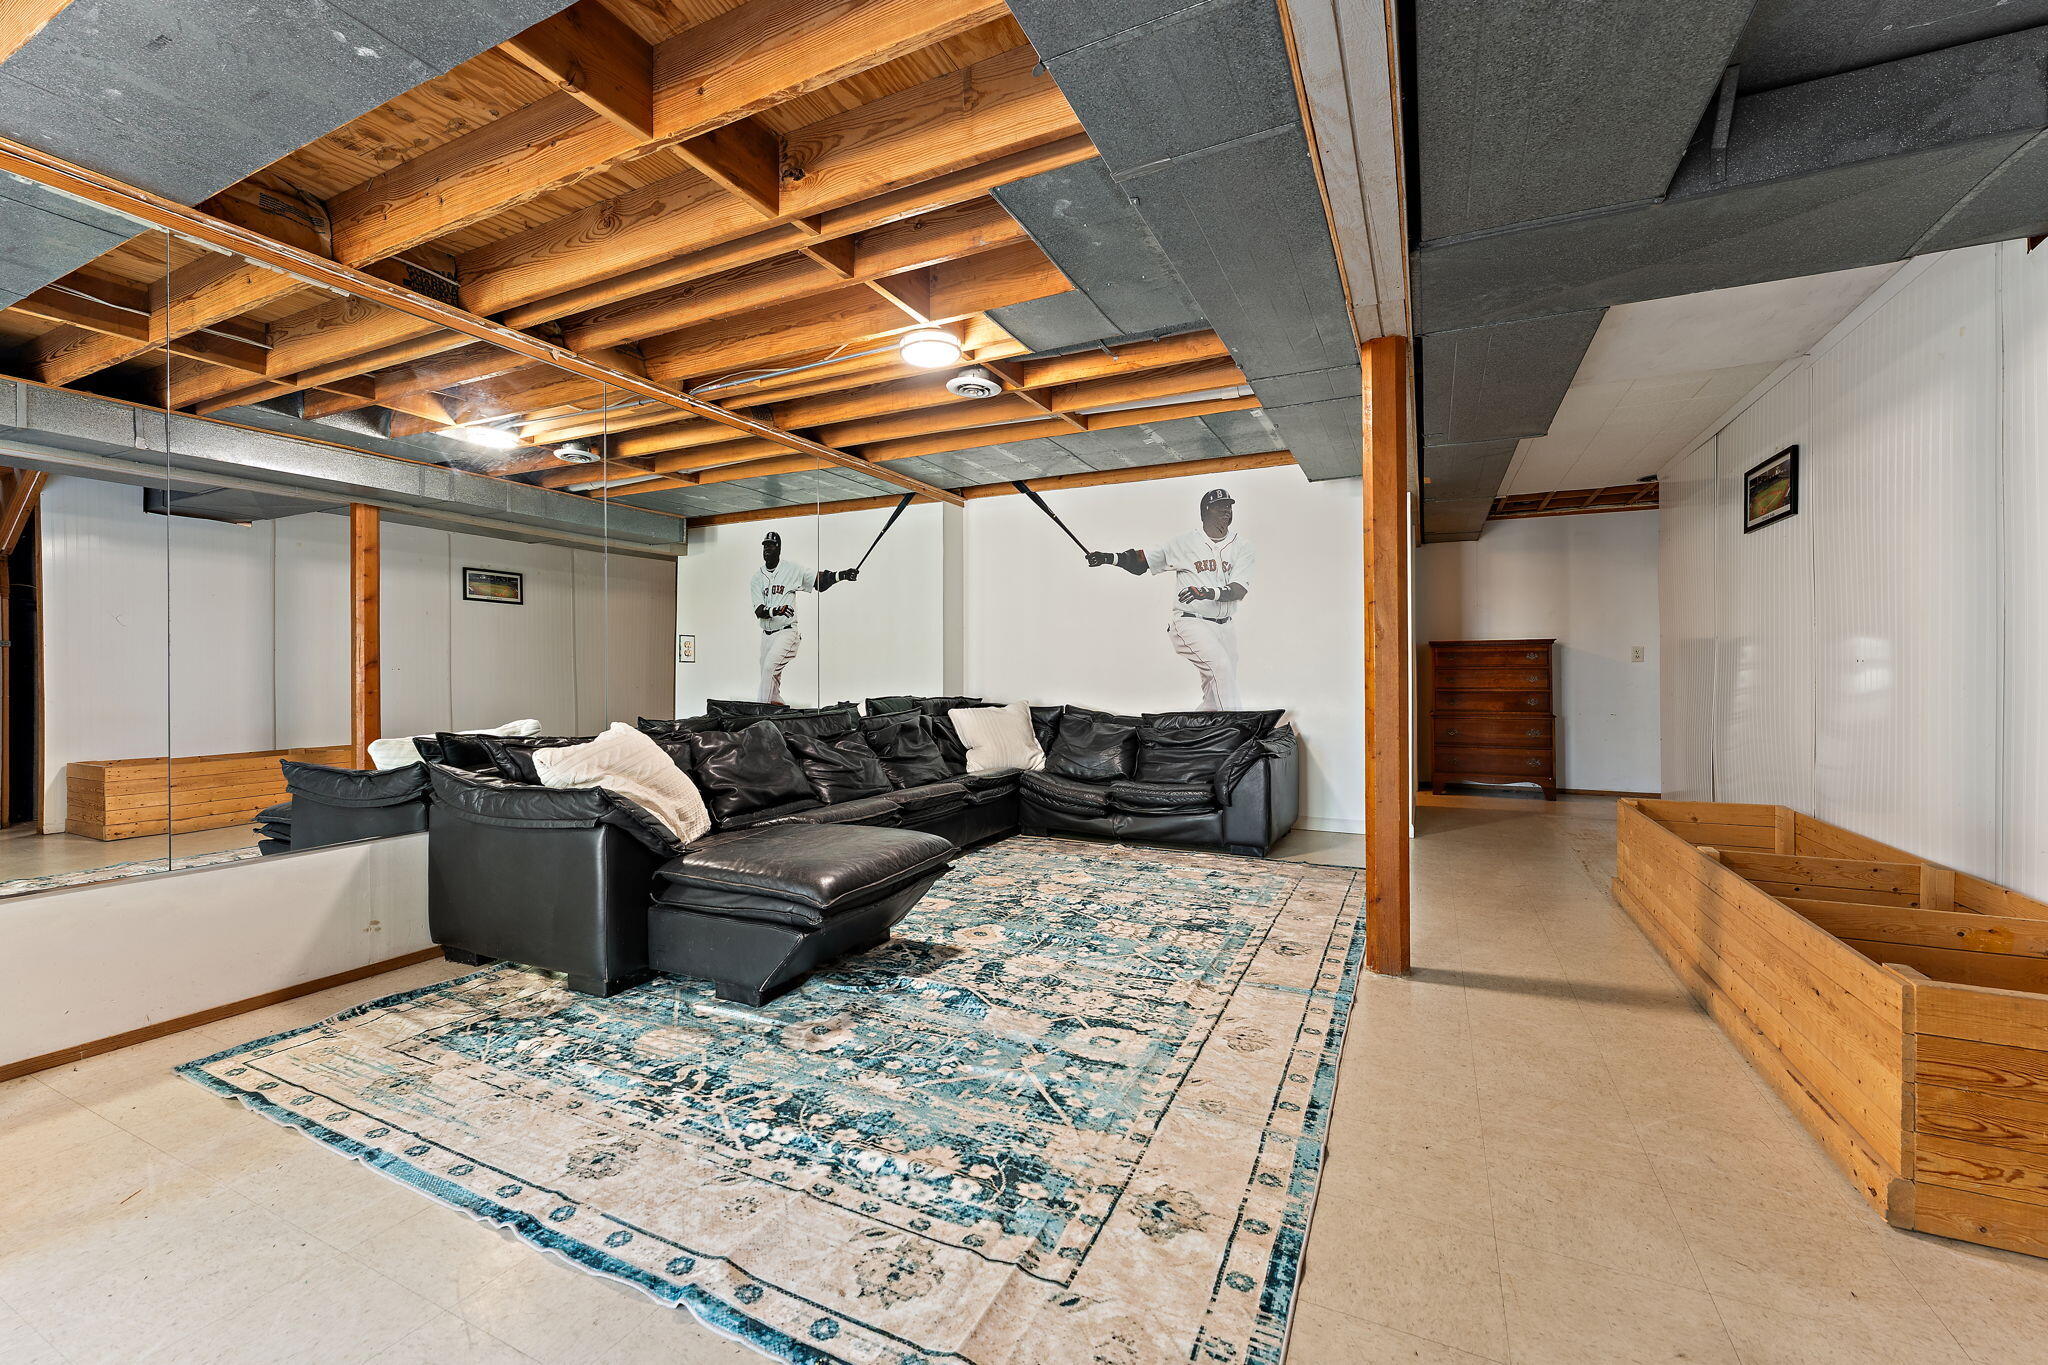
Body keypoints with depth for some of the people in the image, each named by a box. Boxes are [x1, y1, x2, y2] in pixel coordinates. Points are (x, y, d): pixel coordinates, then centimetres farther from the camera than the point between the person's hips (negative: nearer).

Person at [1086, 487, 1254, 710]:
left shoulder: (1241, 546, 4)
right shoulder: (1184, 542, 1)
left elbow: (1240, 590, -9)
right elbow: (1141, 562, 8)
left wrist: (1209, 592, -28)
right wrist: (1109, 558, -7)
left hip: (1225, 627, 4)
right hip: (1191, 623, -4)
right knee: (1221, 665, -26)